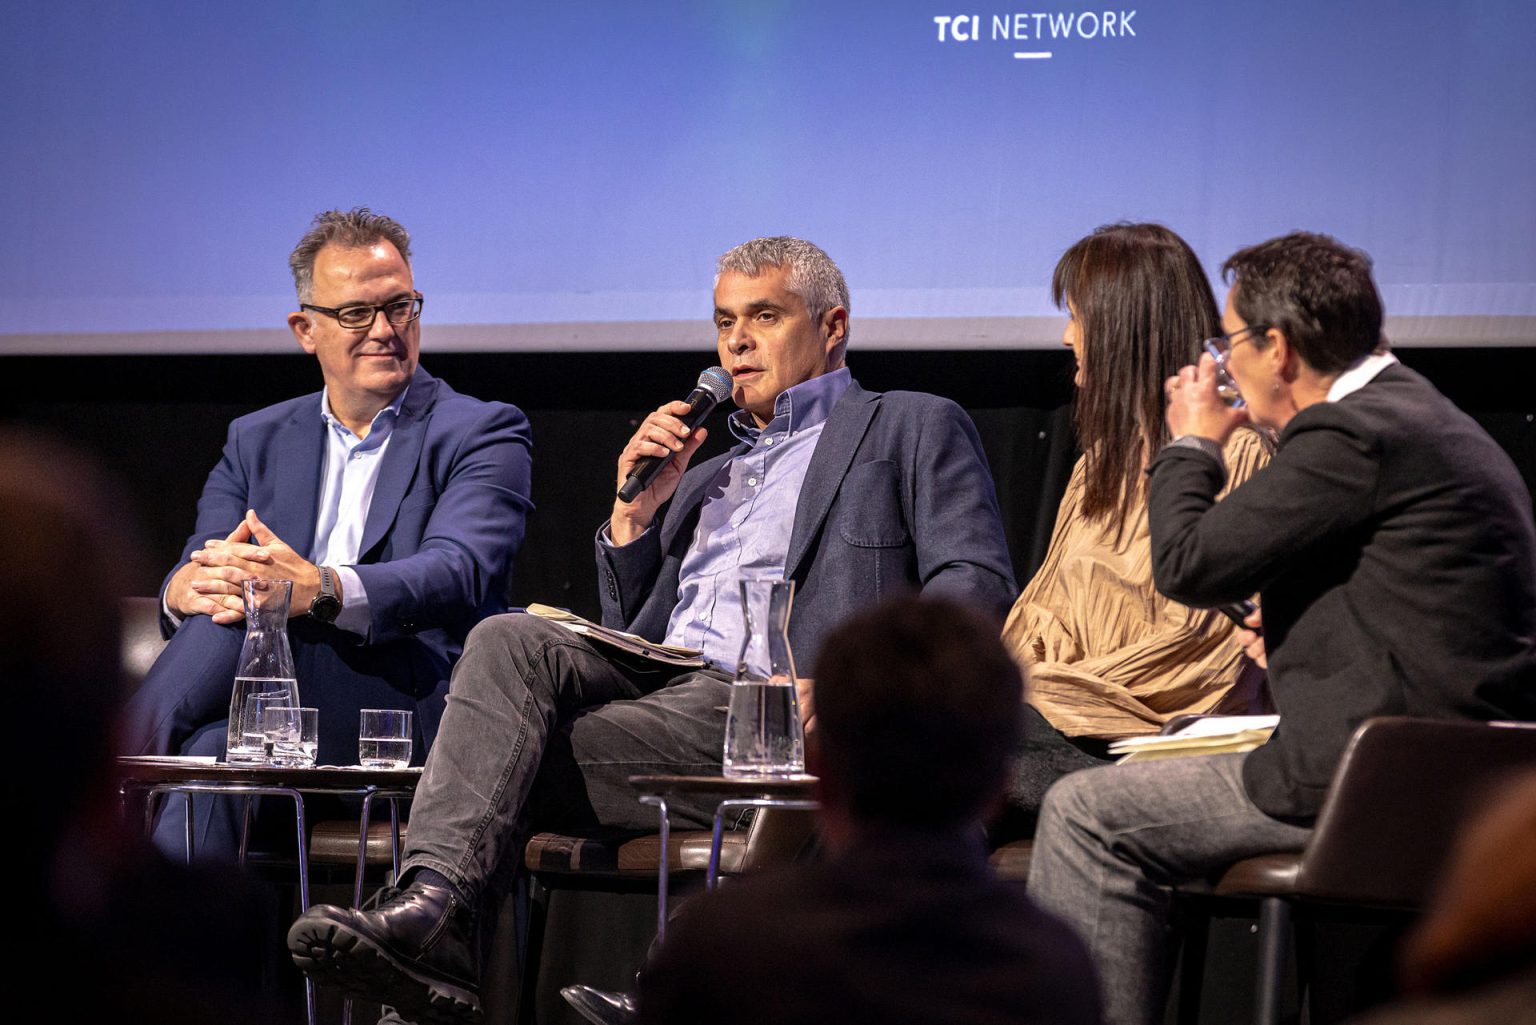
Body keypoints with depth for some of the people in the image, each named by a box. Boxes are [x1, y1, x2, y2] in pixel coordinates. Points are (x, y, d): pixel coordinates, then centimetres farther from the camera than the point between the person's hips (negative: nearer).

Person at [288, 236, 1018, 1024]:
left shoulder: (912, 428, 16)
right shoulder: (702, 479, 36)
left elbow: (975, 584, -1)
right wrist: (634, 513, 15)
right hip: (656, 688, 6)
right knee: (510, 641, -26)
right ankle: (434, 897, -41)